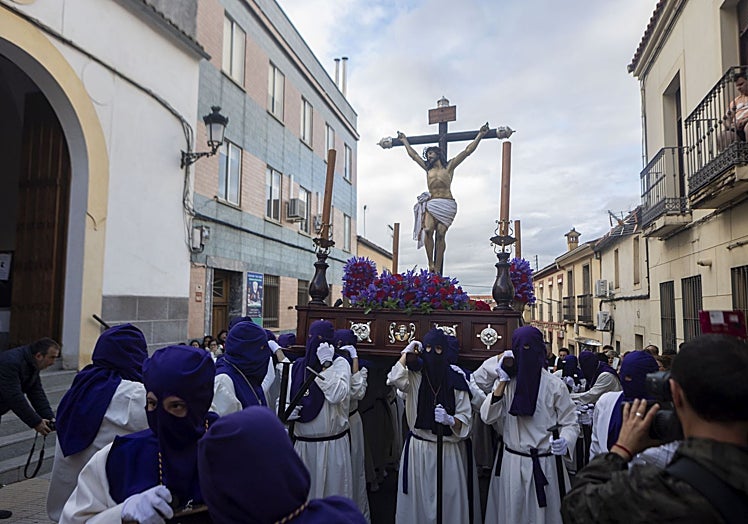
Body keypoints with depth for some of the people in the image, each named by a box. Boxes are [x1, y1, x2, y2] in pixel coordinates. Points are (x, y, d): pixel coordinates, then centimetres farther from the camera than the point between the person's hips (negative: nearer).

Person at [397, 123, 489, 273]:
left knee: (441, 234, -11)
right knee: (428, 230, -19)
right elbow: (413, 155, 32)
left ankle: (438, 269, -10)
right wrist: (405, 141, 40)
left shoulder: (449, 166, 10)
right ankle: (431, 264, -13)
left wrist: (480, 135, 7)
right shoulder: (428, 168, 21)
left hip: (447, 204, -3)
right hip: (431, 203, 3)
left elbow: (467, 151, 8)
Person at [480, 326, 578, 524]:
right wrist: (502, 382, -10)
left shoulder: (555, 385, -6)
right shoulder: (506, 382, 3)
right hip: (511, 464, 3)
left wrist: (564, 442, -22)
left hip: (545, 465, -2)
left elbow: (570, 423, -1)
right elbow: (488, 417, -5)